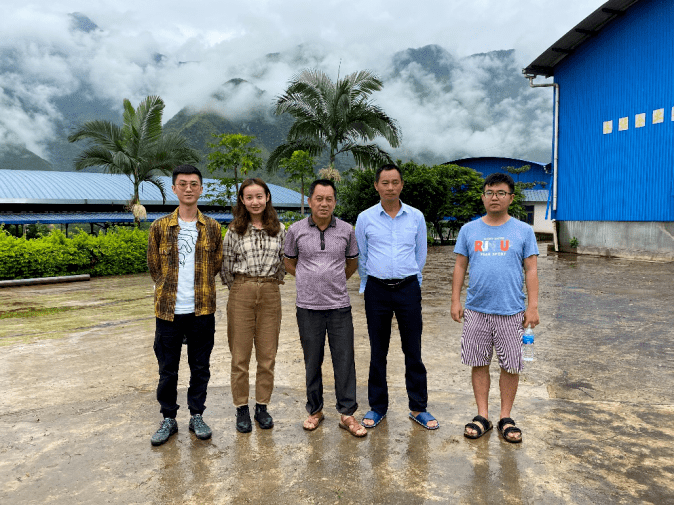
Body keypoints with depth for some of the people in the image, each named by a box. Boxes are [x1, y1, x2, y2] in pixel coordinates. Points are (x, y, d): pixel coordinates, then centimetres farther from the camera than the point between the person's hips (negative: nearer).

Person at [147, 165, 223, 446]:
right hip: (168, 309, 0)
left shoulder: (212, 227, 3)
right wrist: (168, 288, 8)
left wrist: (199, 286, 8)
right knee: (167, 368, 9)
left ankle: (197, 416, 26)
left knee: (200, 366, 10)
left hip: (202, 309, 0)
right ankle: (168, 419, 26)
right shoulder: (160, 227, 2)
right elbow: (154, 266, 10)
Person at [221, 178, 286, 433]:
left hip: (270, 294, 2)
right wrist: (241, 289, 8)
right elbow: (226, 266, 5)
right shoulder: (235, 230, 1)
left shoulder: (279, 229, 6)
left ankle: (262, 406, 22)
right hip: (241, 294, -1)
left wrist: (269, 285, 10)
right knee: (240, 355, 4)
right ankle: (242, 408, 18)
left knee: (268, 355, 7)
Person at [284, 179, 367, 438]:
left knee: (344, 361, 2)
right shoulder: (296, 230, 0)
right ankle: (315, 410, 26)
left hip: (339, 305, 0)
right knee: (312, 362, 10)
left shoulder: (346, 230, 2)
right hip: (308, 307, 0)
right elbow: (289, 263, 14)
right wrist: (311, 281, 10)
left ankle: (347, 413, 15)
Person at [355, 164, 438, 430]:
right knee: (377, 351, 8)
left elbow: (420, 254, 13)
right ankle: (377, 406, 22)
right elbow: (361, 257, 11)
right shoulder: (365, 218, 2)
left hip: (408, 288, 0)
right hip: (377, 290, 0)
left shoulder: (416, 217, 4)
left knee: (413, 351, 5)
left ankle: (418, 407, 19)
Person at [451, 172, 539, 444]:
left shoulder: (523, 231, 3)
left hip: (511, 310, -1)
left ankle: (506, 418, 21)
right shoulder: (469, 230, 6)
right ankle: (482, 416, 21)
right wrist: (455, 301, 2)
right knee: (479, 363, 8)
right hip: (476, 309, 1)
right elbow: (460, 266, 8)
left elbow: (531, 270, 2)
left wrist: (533, 306, -4)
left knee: (511, 365, 5)